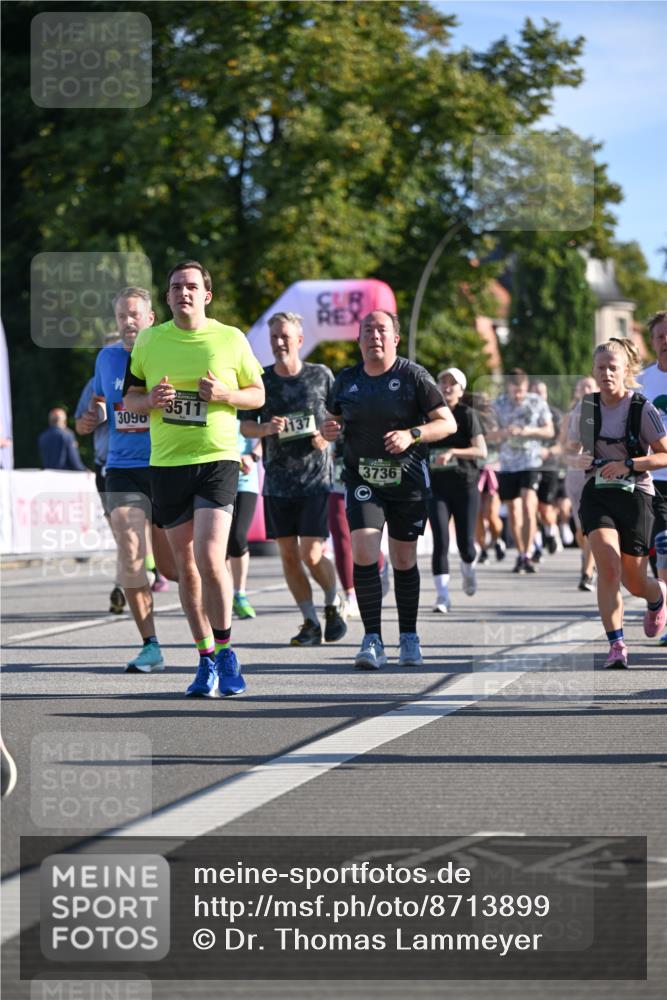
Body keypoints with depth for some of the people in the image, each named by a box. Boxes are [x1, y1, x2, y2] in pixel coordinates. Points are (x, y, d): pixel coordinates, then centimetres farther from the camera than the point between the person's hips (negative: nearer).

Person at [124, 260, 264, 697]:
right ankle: (207, 659, 16)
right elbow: (130, 400, 12)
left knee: (210, 558, -16)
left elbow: (258, 394, 9)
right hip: (167, 463, 3)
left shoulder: (231, 339, 1)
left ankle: (225, 652, 0)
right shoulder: (149, 341, 7)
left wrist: (225, 394, -11)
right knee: (186, 565, 6)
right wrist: (152, 400, -10)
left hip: (218, 459, -3)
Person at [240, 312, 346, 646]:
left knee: (311, 554, -9)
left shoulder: (321, 375, 2)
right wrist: (266, 428, -14)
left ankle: (333, 606, 18)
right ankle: (311, 623, 13)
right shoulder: (261, 379, 5)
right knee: (288, 555, 2)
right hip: (277, 481, 3)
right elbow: (245, 426, 6)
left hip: (315, 478, -3)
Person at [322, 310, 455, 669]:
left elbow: (448, 423, -5)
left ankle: (409, 638, 24)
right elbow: (332, 422, 21)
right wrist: (328, 429, -4)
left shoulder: (413, 376, -3)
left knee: (404, 560, 7)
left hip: (408, 479, -1)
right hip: (362, 480, 1)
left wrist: (411, 434, -21)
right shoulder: (346, 380, 7)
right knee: (363, 551, -17)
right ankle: (372, 640, -14)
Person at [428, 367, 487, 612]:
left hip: (465, 485, -2)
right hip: (437, 487, 2)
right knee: (440, 541, -13)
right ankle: (442, 596, -13)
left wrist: (453, 452, -26)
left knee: (465, 545, 0)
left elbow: (481, 451, -15)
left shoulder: (467, 415, -4)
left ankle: (468, 569, 36)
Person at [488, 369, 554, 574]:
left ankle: (527, 555, -18)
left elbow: (549, 431, 5)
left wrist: (530, 431, -14)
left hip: (531, 463, -3)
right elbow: (490, 436, 5)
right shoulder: (499, 405, 3)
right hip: (507, 464, 3)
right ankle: (520, 554, 21)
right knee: (513, 511, 7)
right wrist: (504, 432, -17)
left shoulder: (537, 402, 0)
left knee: (528, 506, -18)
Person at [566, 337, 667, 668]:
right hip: (596, 494, 2)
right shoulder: (585, 408, 3)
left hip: (635, 495, -2)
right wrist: (578, 459, -7)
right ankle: (616, 645, -17)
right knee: (608, 568, -20)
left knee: (634, 581, 5)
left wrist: (628, 464, -19)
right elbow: (571, 449, 16)